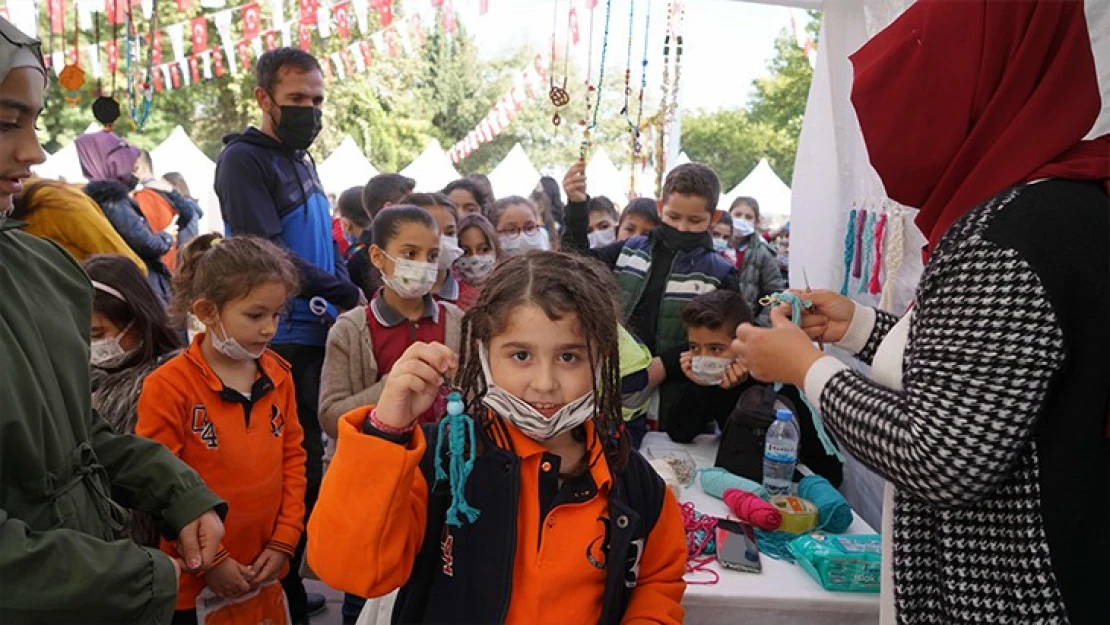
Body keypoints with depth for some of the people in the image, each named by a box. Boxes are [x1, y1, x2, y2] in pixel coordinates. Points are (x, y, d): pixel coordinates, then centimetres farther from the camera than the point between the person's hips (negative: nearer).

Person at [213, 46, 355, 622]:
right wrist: (346, 293, -16)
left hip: (319, 334, 8)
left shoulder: (300, 159, 15)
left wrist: (352, 296, 2)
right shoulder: (243, 160, -10)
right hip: (280, 342, -8)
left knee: (309, 459, 15)